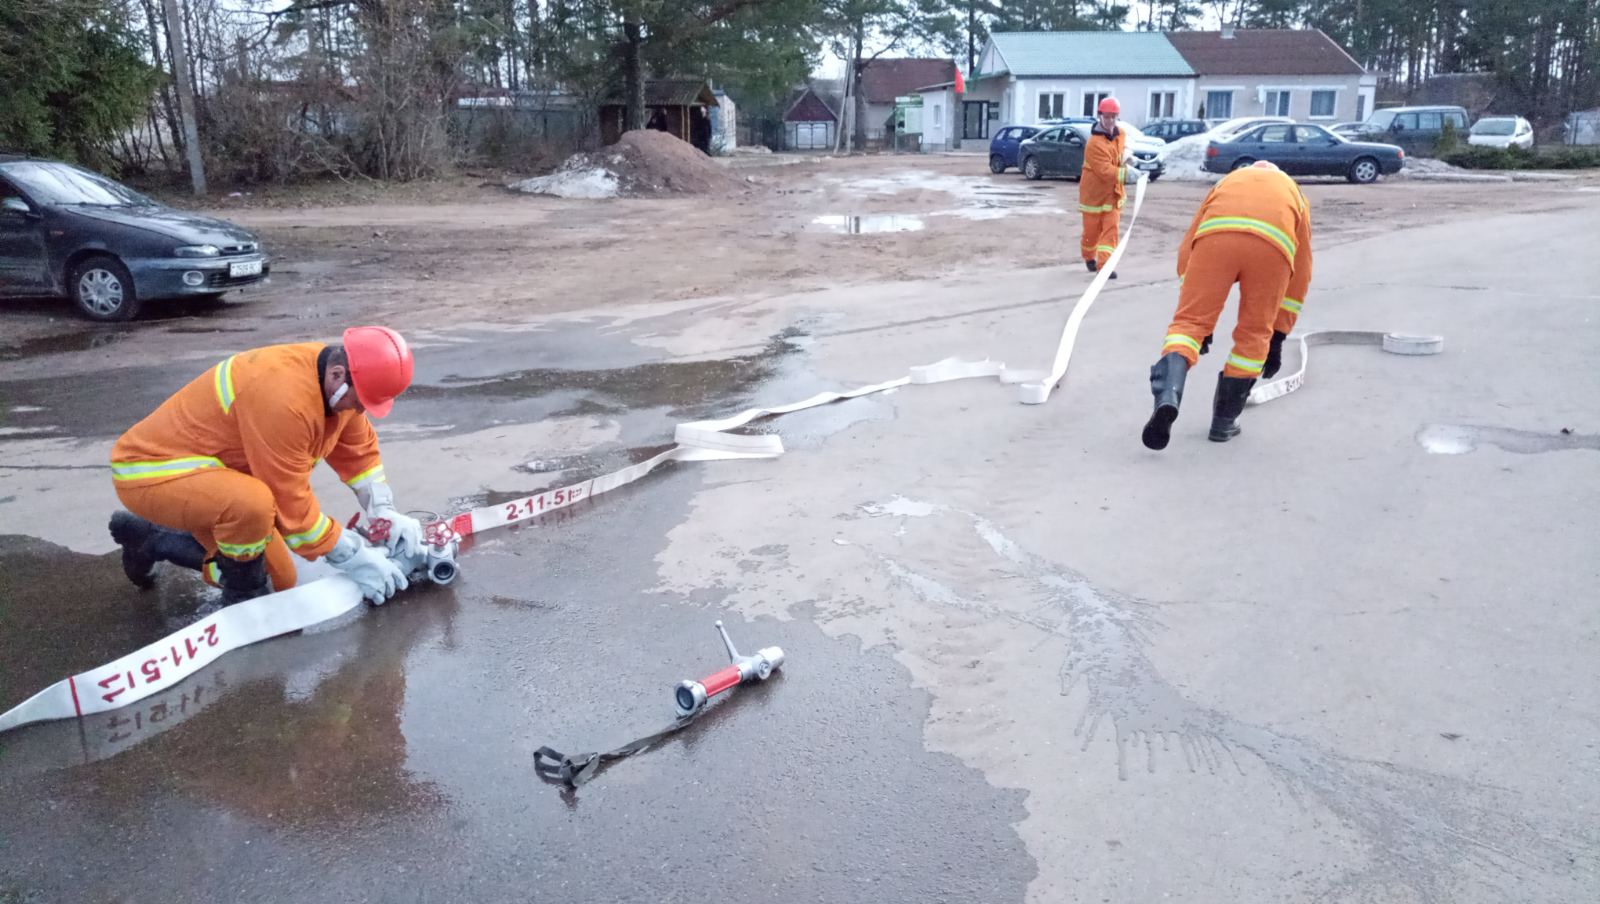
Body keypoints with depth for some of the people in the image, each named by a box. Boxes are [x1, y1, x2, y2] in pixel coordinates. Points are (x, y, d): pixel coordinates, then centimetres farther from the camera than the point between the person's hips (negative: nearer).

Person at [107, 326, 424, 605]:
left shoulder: (337, 382, -8)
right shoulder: (283, 396, -35)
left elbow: (359, 451, 7)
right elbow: (290, 503, -28)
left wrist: (385, 513, -6)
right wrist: (353, 558, -21)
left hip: (204, 473, 9)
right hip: (153, 471, -9)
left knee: (280, 580, 11)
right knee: (255, 503, -39)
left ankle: (151, 539, 27)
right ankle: (244, 599, -10)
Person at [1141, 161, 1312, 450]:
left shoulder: (1228, 181, 41)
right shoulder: (1295, 194, 41)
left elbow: (1187, 247, 27)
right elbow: (1300, 274, 38)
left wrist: (1199, 315, 28)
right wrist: (1278, 337, 41)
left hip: (1216, 235, 0)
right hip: (1274, 242, 1)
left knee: (1189, 322, 4)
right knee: (1254, 335, 16)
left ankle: (1167, 397, -22)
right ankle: (1224, 422, 21)